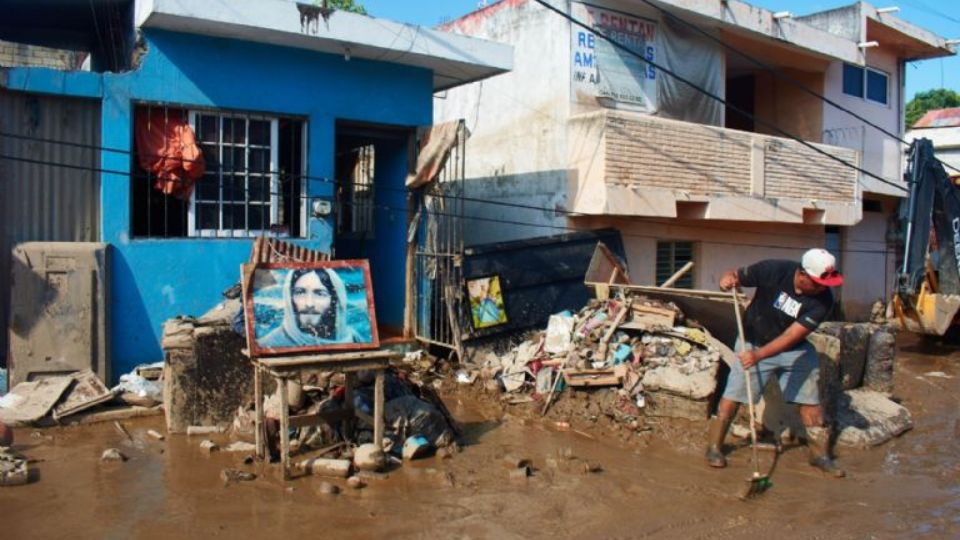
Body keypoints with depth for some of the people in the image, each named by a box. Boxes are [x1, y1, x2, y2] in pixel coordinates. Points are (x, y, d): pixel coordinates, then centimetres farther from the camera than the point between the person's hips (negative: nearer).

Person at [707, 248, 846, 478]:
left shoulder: (823, 300, -21)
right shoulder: (773, 270, -24)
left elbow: (792, 335, -27)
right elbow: (736, 275, -12)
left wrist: (759, 355, -38)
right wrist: (728, 278, -37)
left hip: (794, 350, 2)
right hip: (753, 343, -2)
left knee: (810, 400, 4)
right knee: (732, 396, -4)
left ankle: (820, 454, 22)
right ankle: (714, 447, 11)